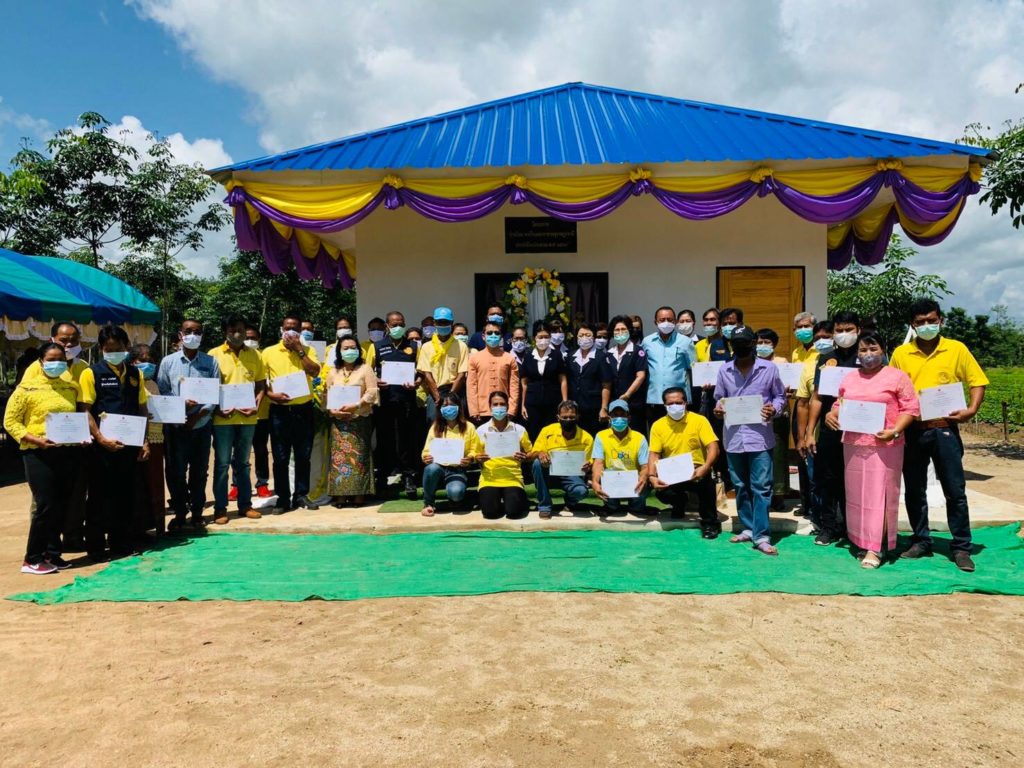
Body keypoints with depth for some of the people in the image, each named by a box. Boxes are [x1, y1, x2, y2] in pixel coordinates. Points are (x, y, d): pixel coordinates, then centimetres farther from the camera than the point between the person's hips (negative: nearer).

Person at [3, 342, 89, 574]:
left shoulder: (71, 387, 9)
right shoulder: (27, 387, -3)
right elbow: (10, 422, -4)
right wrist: (37, 440, -17)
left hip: (69, 452, 5)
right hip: (39, 453, -4)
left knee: (61, 506, 9)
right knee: (45, 506, -6)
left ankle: (52, 554, 22)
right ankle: (32, 559, 7)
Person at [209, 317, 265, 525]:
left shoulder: (254, 355, 7)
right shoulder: (214, 355, 0)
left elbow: (261, 385, 10)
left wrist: (256, 405, -6)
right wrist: (217, 408, -13)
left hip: (248, 418, 3)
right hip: (223, 418, -2)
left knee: (242, 463, 13)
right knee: (222, 464, 3)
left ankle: (245, 505, 21)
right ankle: (220, 509, 10)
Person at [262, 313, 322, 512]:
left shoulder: (307, 350, 7)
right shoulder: (269, 352, 5)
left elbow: (315, 372, -10)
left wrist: (299, 349, -10)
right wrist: (271, 394, -13)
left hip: (303, 409, 1)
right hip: (279, 411, -1)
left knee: (303, 456, 7)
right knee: (281, 457, 3)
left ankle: (302, 494, 18)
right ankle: (283, 498, 11)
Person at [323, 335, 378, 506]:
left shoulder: (365, 369, 4)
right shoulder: (332, 372, 15)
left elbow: (372, 393, -7)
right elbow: (326, 395, 10)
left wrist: (355, 406, -18)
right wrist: (332, 410, -8)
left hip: (361, 419, -3)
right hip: (338, 420, 3)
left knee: (358, 456, -4)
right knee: (339, 456, -3)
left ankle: (359, 494, -2)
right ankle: (340, 494, -1)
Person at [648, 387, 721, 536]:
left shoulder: (699, 420, -4)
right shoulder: (658, 425, 2)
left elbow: (713, 447, -12)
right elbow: (654, 454, 0)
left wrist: (705, 468, -31)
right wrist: (652, 476, -19)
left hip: (695, 472, -2)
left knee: (706, 480, -36)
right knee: (662, 493, -27)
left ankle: (709, 521, -10)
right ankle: (679, 503, 14)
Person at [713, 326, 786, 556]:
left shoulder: (769, 369, 0)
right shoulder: (724, 370, 7)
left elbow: (780, 395, 7)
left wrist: (774, 409, -13)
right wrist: (719, 408, -6)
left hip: (760, 436, -3)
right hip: (733, 436, 4)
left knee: (761, 487, -5)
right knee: (740, 486, 12)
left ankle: (761, 536, -2)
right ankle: (748, 527, 26)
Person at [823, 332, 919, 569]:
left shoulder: (897, 376, -1)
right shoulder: (849, 378, 15)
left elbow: (911, 408, -4)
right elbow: (840, 404, 23)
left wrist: (895, 431, -17)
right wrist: (831, 414, 1)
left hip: (884, 446, -5)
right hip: (853, 445, 5)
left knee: (879, 494, -4)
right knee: (856, 494, 8)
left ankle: (875, 548, -2)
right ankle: (861, 540, 19)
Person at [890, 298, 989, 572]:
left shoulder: (957, 349, 1)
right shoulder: (900, 353, 5)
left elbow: (977, 381, 3)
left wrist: (971, 409, -12)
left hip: (944, 429, -2)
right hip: (912, 431, 2)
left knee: (955, 491, 2)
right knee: (914, 491, 9)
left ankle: (961, 547, 13)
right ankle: (921, 541, 23)